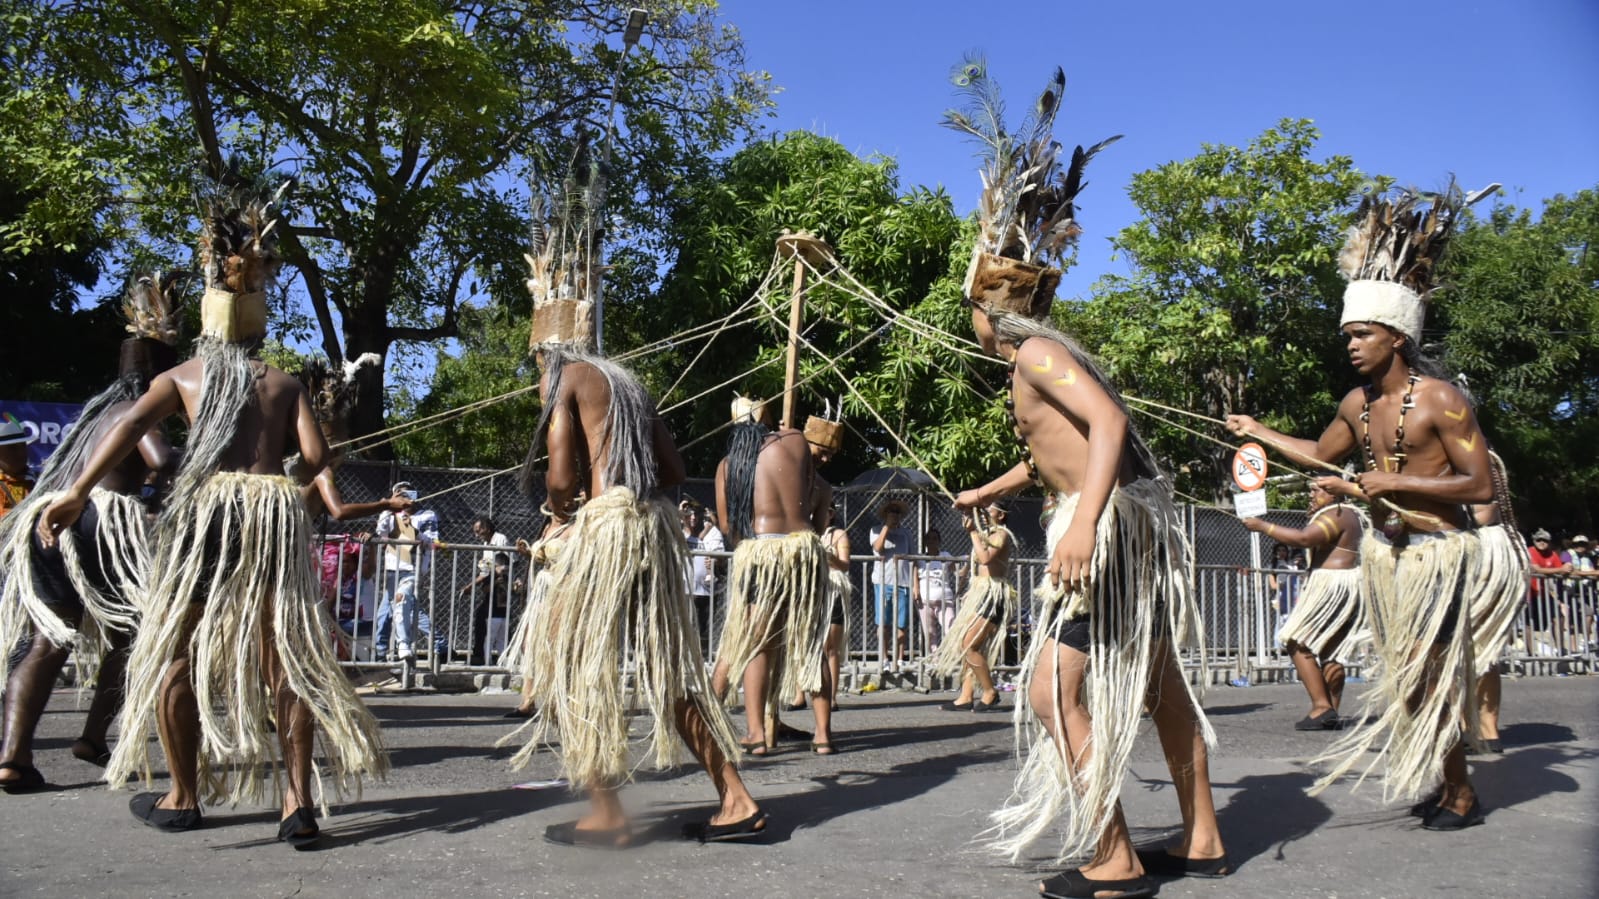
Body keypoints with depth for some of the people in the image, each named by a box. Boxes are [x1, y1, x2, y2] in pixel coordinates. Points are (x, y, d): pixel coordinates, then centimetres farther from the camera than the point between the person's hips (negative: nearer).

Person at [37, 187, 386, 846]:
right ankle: (298, 806, 0)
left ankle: (184, 797, 19)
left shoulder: (182, 376, 15)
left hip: (207, 505, -1)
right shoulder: (286, 385, 18)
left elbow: (131, 426, -3)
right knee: (286, 661, 4)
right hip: (276, 510, 1)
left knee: (176, 652, 13)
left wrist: (78, 492, -13)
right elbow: (316, 456, 5)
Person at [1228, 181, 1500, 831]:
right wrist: (1260, 432, 17)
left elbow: (1480, 485, -17)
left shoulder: (1440, 400, -15)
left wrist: (1394, 482, -22)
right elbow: (1320, 456, 24)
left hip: (1436, 550, -7)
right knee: (1405, 668, 9)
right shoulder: (1357, 404, 6)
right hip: (1384, 550, 7)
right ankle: (1444, 779, 19)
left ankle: (1460, 796, 8)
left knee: (1432, 672, -6)